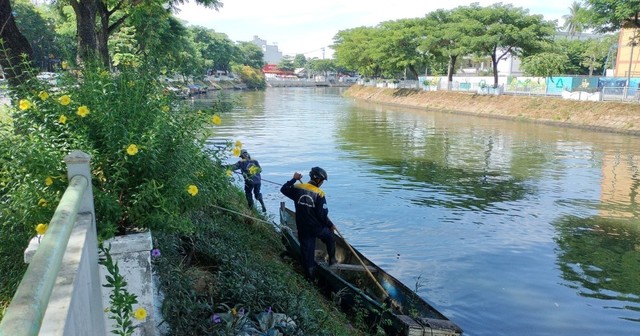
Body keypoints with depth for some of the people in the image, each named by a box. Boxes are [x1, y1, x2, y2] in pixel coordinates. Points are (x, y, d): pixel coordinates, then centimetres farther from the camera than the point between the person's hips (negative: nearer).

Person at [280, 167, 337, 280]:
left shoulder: (297, 188, -5)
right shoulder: (319, 194, -19)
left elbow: (283, 189, 14)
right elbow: (322, 215, -17)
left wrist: (294, 179, 20)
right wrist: (330, 225, -1)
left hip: (302, 228, 4)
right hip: (317, 227, -4)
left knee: (307, 250, 13)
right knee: (330, 237, 26)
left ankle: (309, 275, 21)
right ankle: (332, 259, 38)